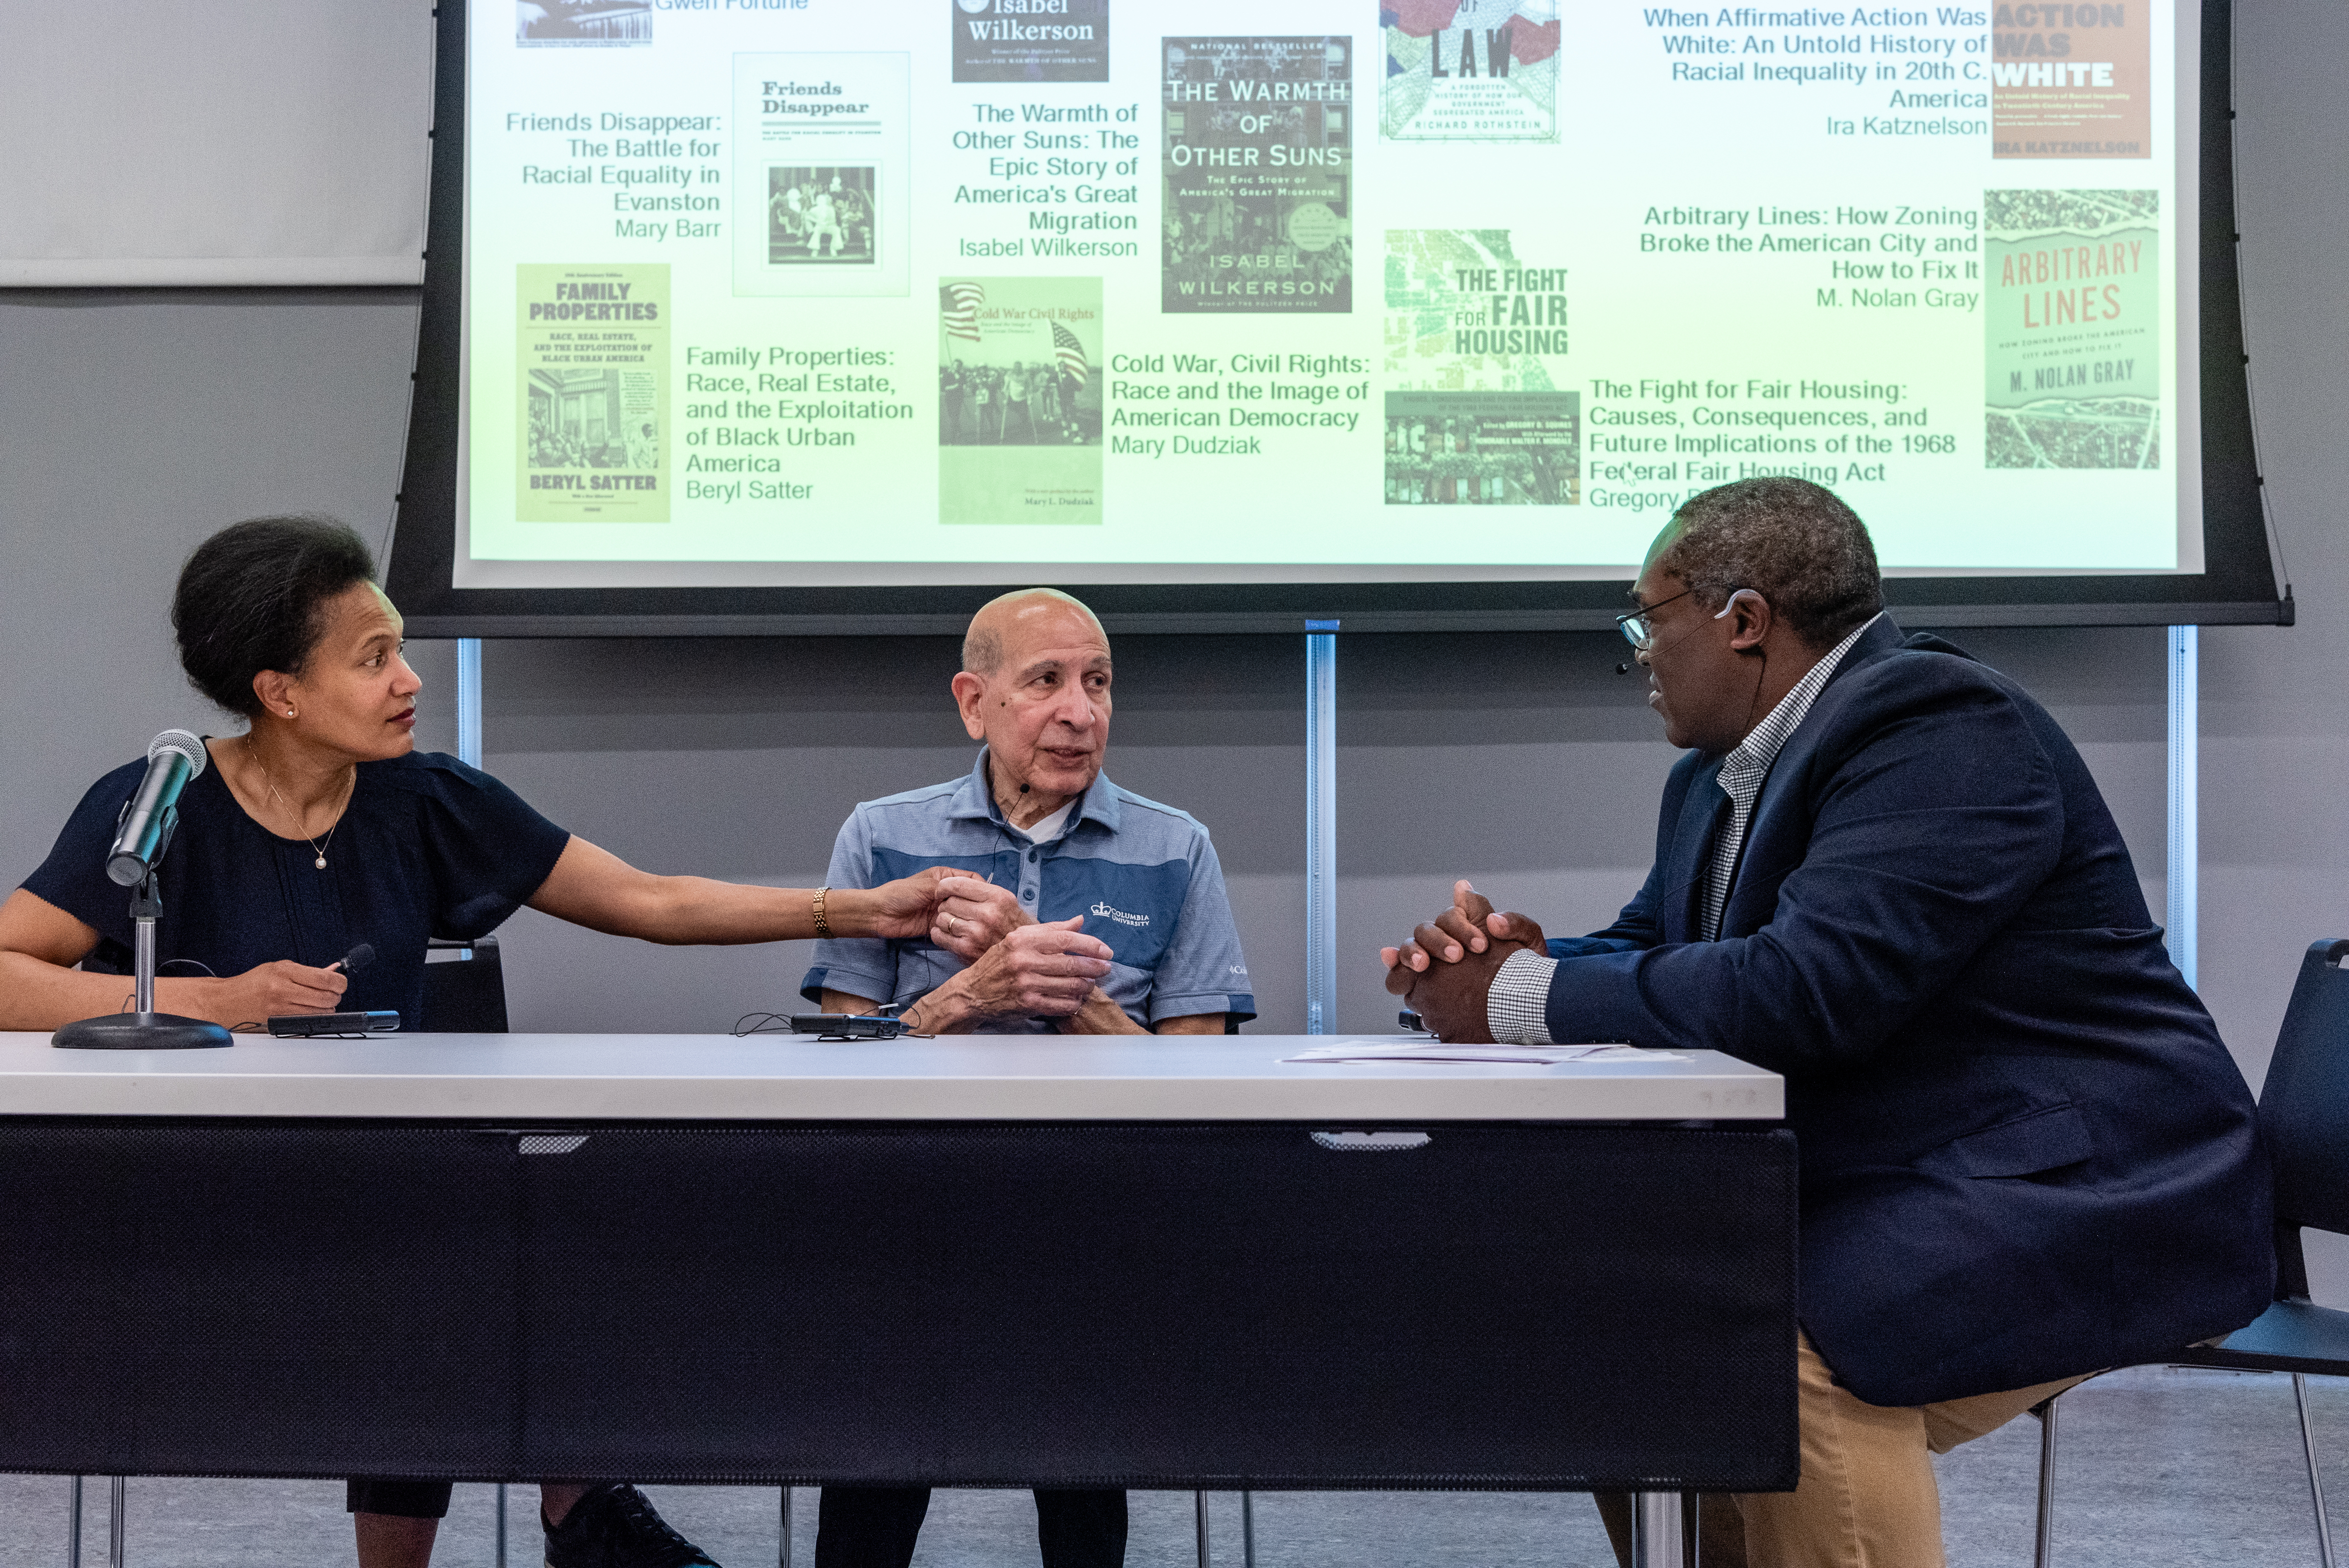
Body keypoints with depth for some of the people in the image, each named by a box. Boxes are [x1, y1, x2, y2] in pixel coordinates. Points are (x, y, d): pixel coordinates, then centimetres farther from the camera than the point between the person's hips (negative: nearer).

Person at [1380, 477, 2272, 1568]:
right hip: (1877, 1189, 10)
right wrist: (1507, 958, -7)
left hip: (2070, 1194, -10)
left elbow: (1810, 988, -28)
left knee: (1788, 1350, -30)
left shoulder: (1939, 728, -18)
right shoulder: (1719, 776, 13)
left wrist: (1525, 996, -20)